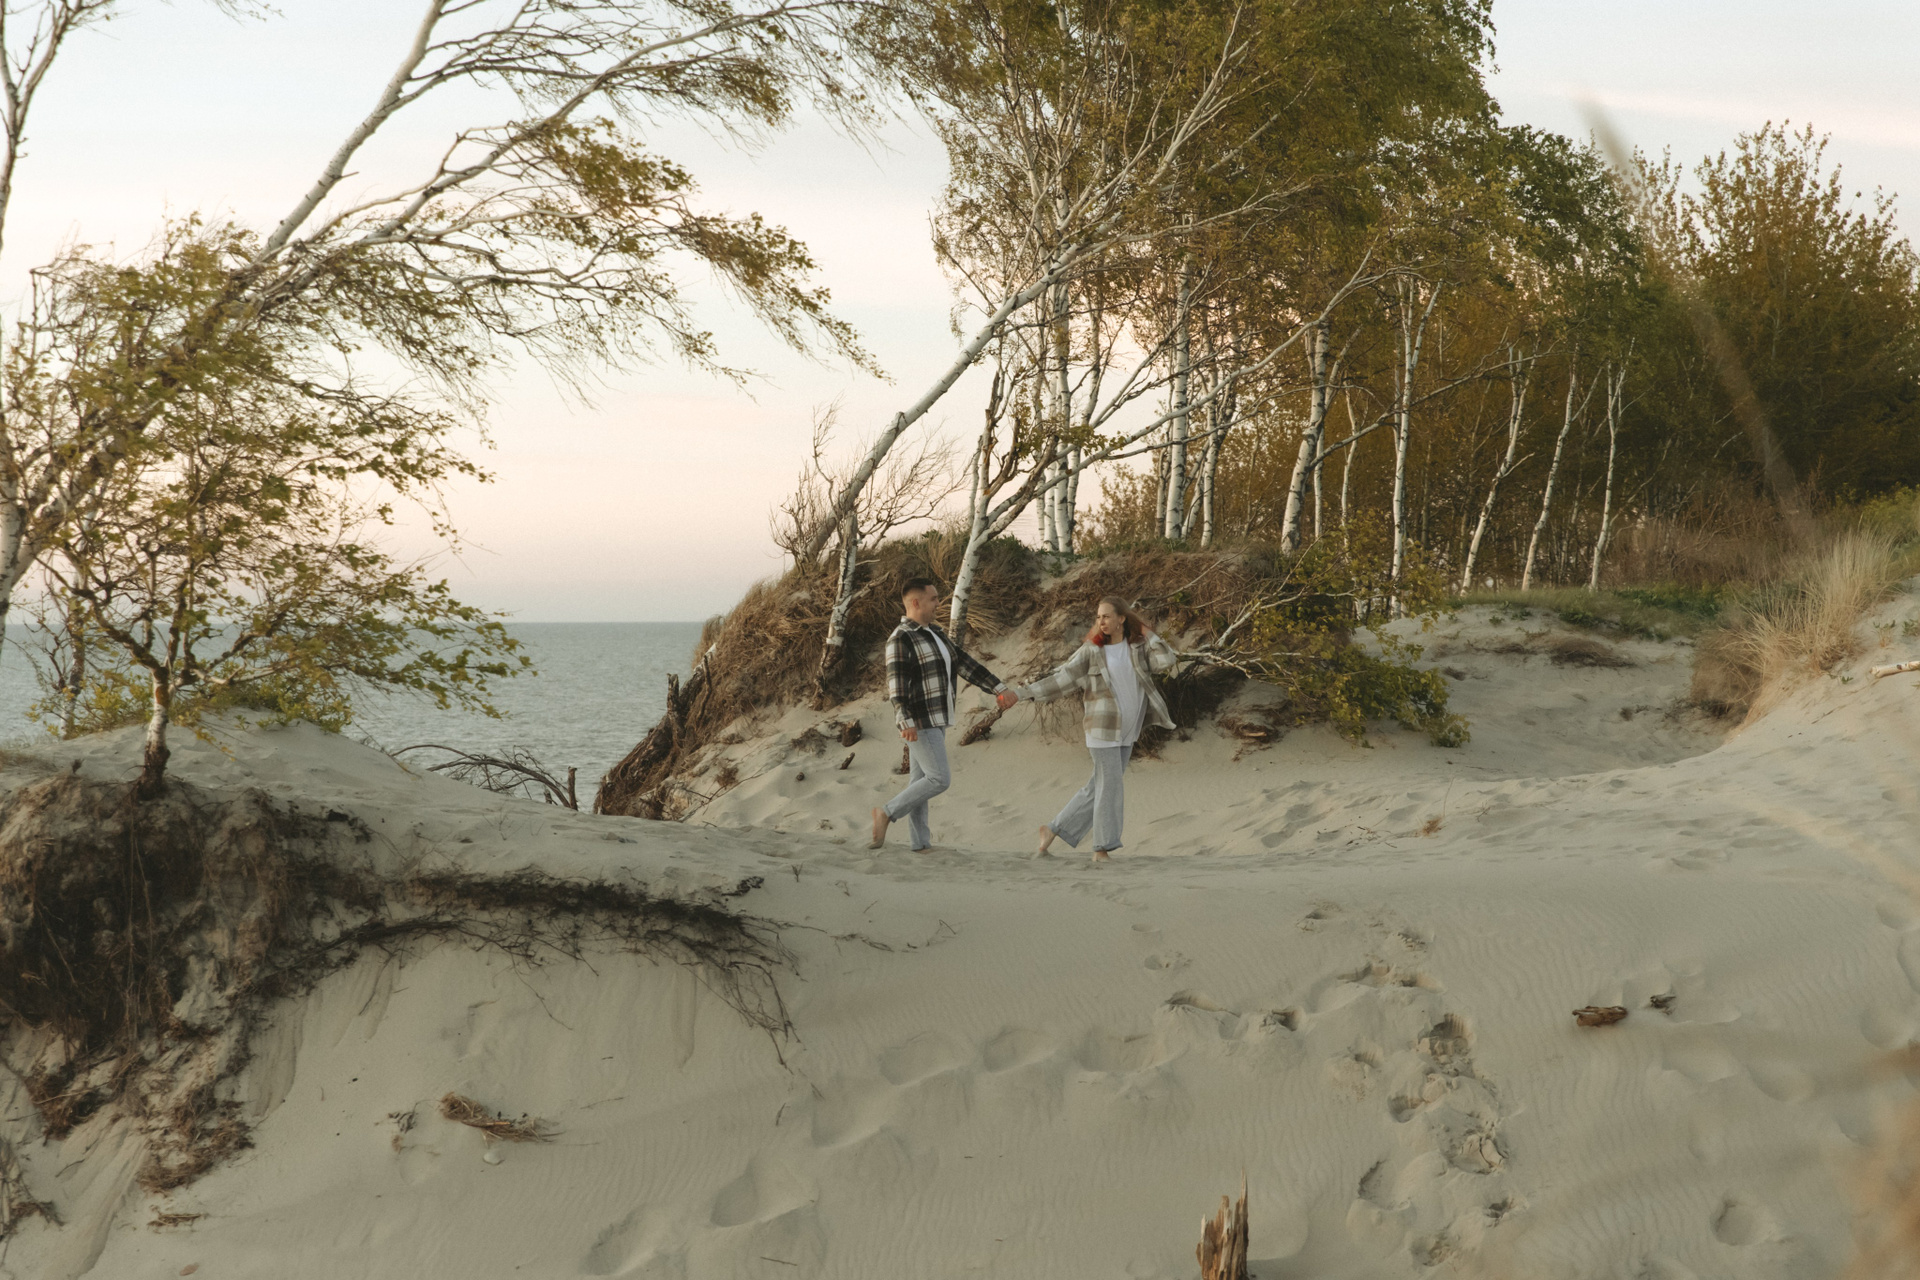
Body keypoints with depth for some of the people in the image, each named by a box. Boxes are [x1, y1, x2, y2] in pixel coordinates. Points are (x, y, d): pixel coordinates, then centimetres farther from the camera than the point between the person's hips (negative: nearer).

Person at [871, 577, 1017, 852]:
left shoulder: (935, 634, 15)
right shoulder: (901, 638, -14)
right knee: (940, 779, -11)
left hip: (935, 721, 9)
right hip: (919, 722, -9)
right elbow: (896, 683, -22)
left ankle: (920, 845, 9)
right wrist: (906, 722, -33)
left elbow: (966, 663, 15)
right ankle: (887, 813, -2)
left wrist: (999, 689, 11)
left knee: (921, 782, 8)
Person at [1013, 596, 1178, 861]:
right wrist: (1023, 692, -9)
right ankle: (1102, 847, 2)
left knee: (1097, 789, 7)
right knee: (1110, 787, -7)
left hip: (1127, 733, 4)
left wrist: (1148, 634, -6)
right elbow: (1061, 680, -3)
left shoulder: (1139, 646, 4)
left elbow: (1167, 660, -11)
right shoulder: (1091, 651, -3)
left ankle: (1054, 830, 17)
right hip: (1103, 728, -4)